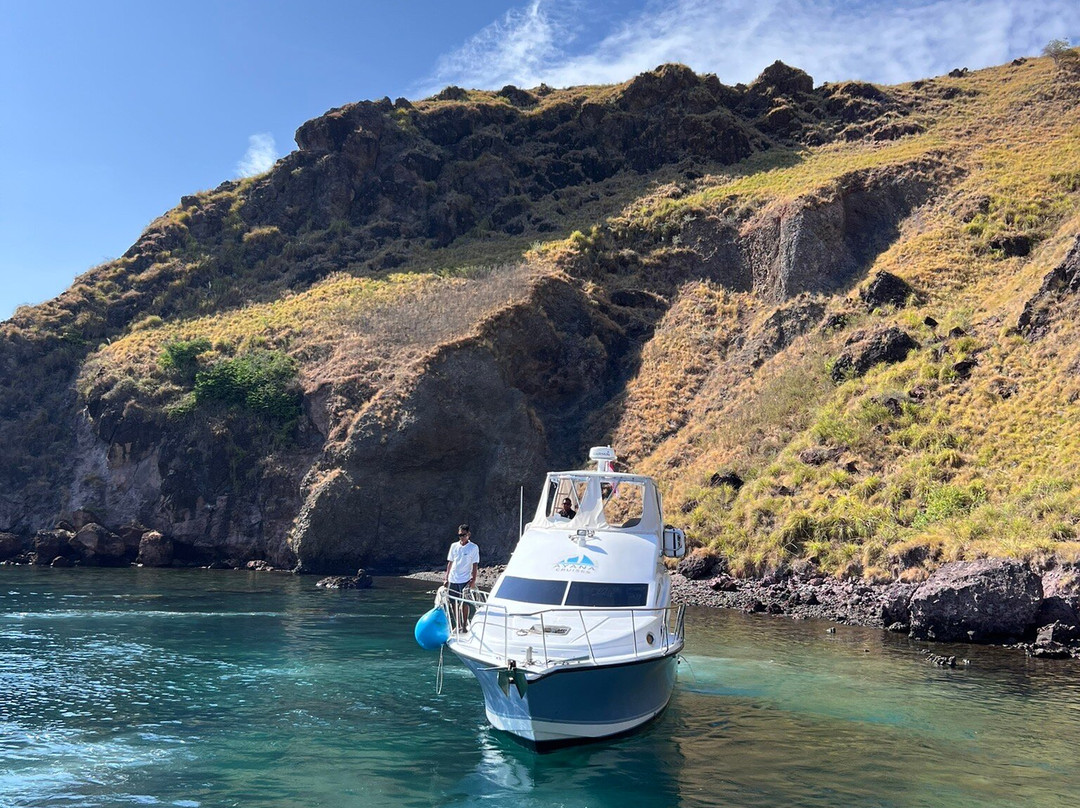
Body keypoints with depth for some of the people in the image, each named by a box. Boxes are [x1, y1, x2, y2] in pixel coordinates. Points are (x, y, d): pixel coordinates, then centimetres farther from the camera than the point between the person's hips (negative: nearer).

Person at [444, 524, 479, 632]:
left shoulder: (473, 547, -4)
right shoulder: (454, 546, 7)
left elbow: (475, 565, -3)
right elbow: (450, 562, 12)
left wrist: (473, 579, -9)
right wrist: (446, 577, 10)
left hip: (465, 580, -4)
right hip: (453, 579, 4)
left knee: (464, 603, 0)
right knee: (455, 603, 8)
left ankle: (464, 625, 11)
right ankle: (457, 625, 18)